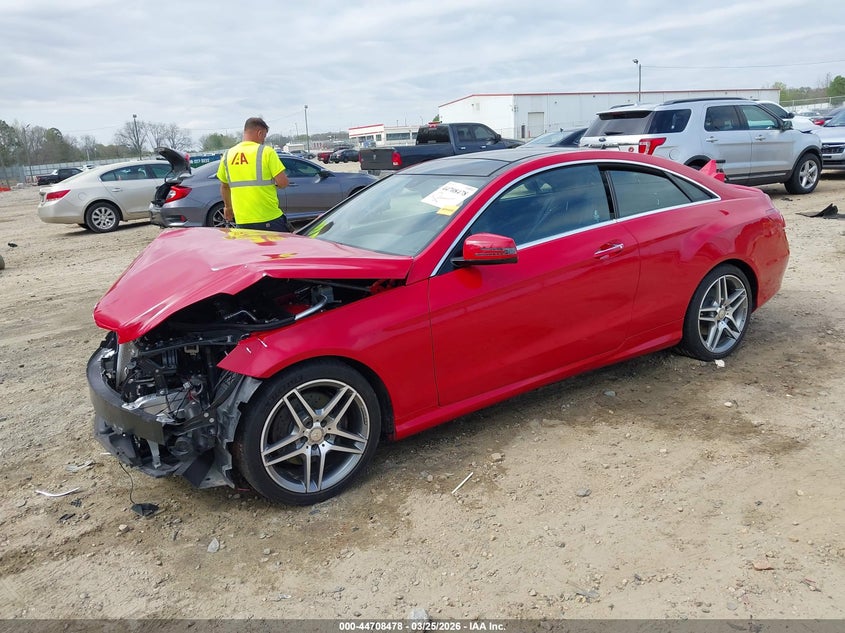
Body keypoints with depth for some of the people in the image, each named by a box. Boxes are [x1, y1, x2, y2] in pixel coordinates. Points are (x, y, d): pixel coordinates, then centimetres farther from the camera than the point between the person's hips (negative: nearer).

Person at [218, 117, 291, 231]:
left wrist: (228, 207, 35)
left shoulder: (228, 155, 8)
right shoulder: (266, 152, -8)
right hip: (269, 219, -5)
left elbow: (224, 186, 19)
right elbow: (283, 182, -13)